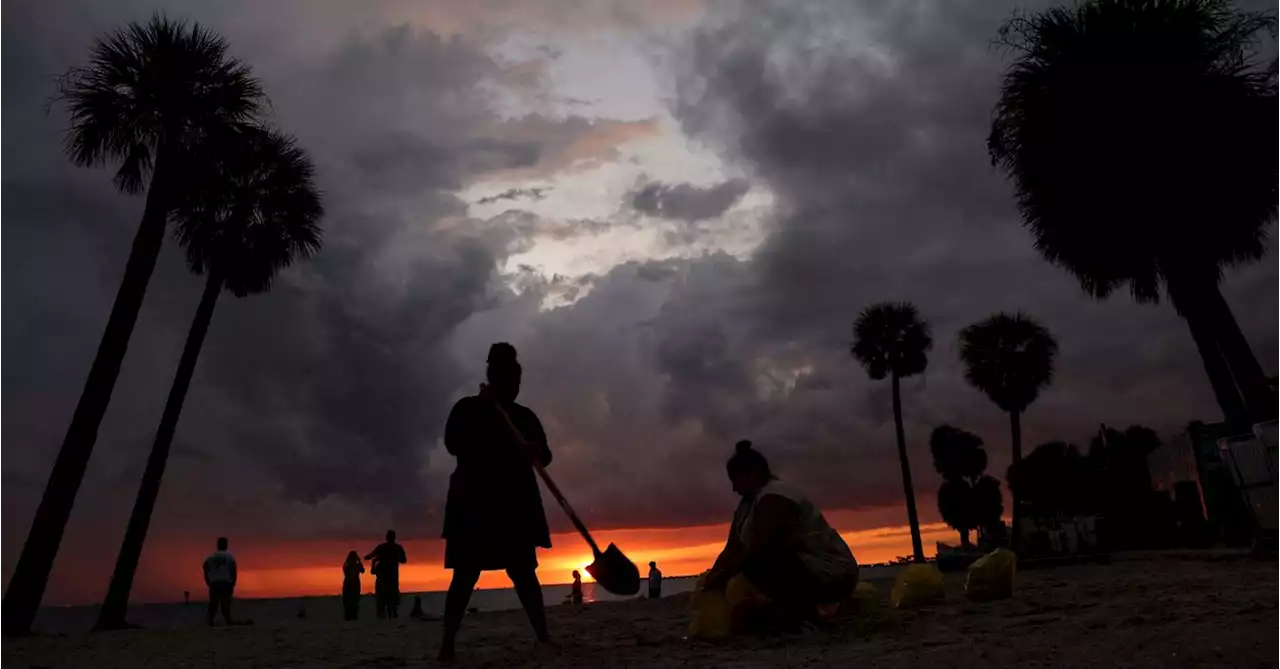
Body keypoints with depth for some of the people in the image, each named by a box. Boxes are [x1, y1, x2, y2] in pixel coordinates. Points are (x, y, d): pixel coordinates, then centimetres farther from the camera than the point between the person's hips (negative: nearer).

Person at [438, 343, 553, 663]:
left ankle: (543, 636, 6)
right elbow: (454, 444, -12)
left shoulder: (525, 416, 13)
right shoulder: (468, 408, 3)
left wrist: (535, 452, -17)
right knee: (466, 573, -7)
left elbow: (544, 456, 7)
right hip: (474, 501, -3)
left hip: (516, 501, 3)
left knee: (523, 571, 3)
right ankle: (447, 644, -4)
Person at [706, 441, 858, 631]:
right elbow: (732, 550, 9)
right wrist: (711, 579, -1)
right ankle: (801, 607, 11)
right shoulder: (749, 504, 12)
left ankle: (799, 610, -7)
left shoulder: (773, 496, -18)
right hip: (810, 571, 10)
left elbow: (758, 549, -24)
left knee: (754, 563, -24)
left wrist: (724, 575, -15)